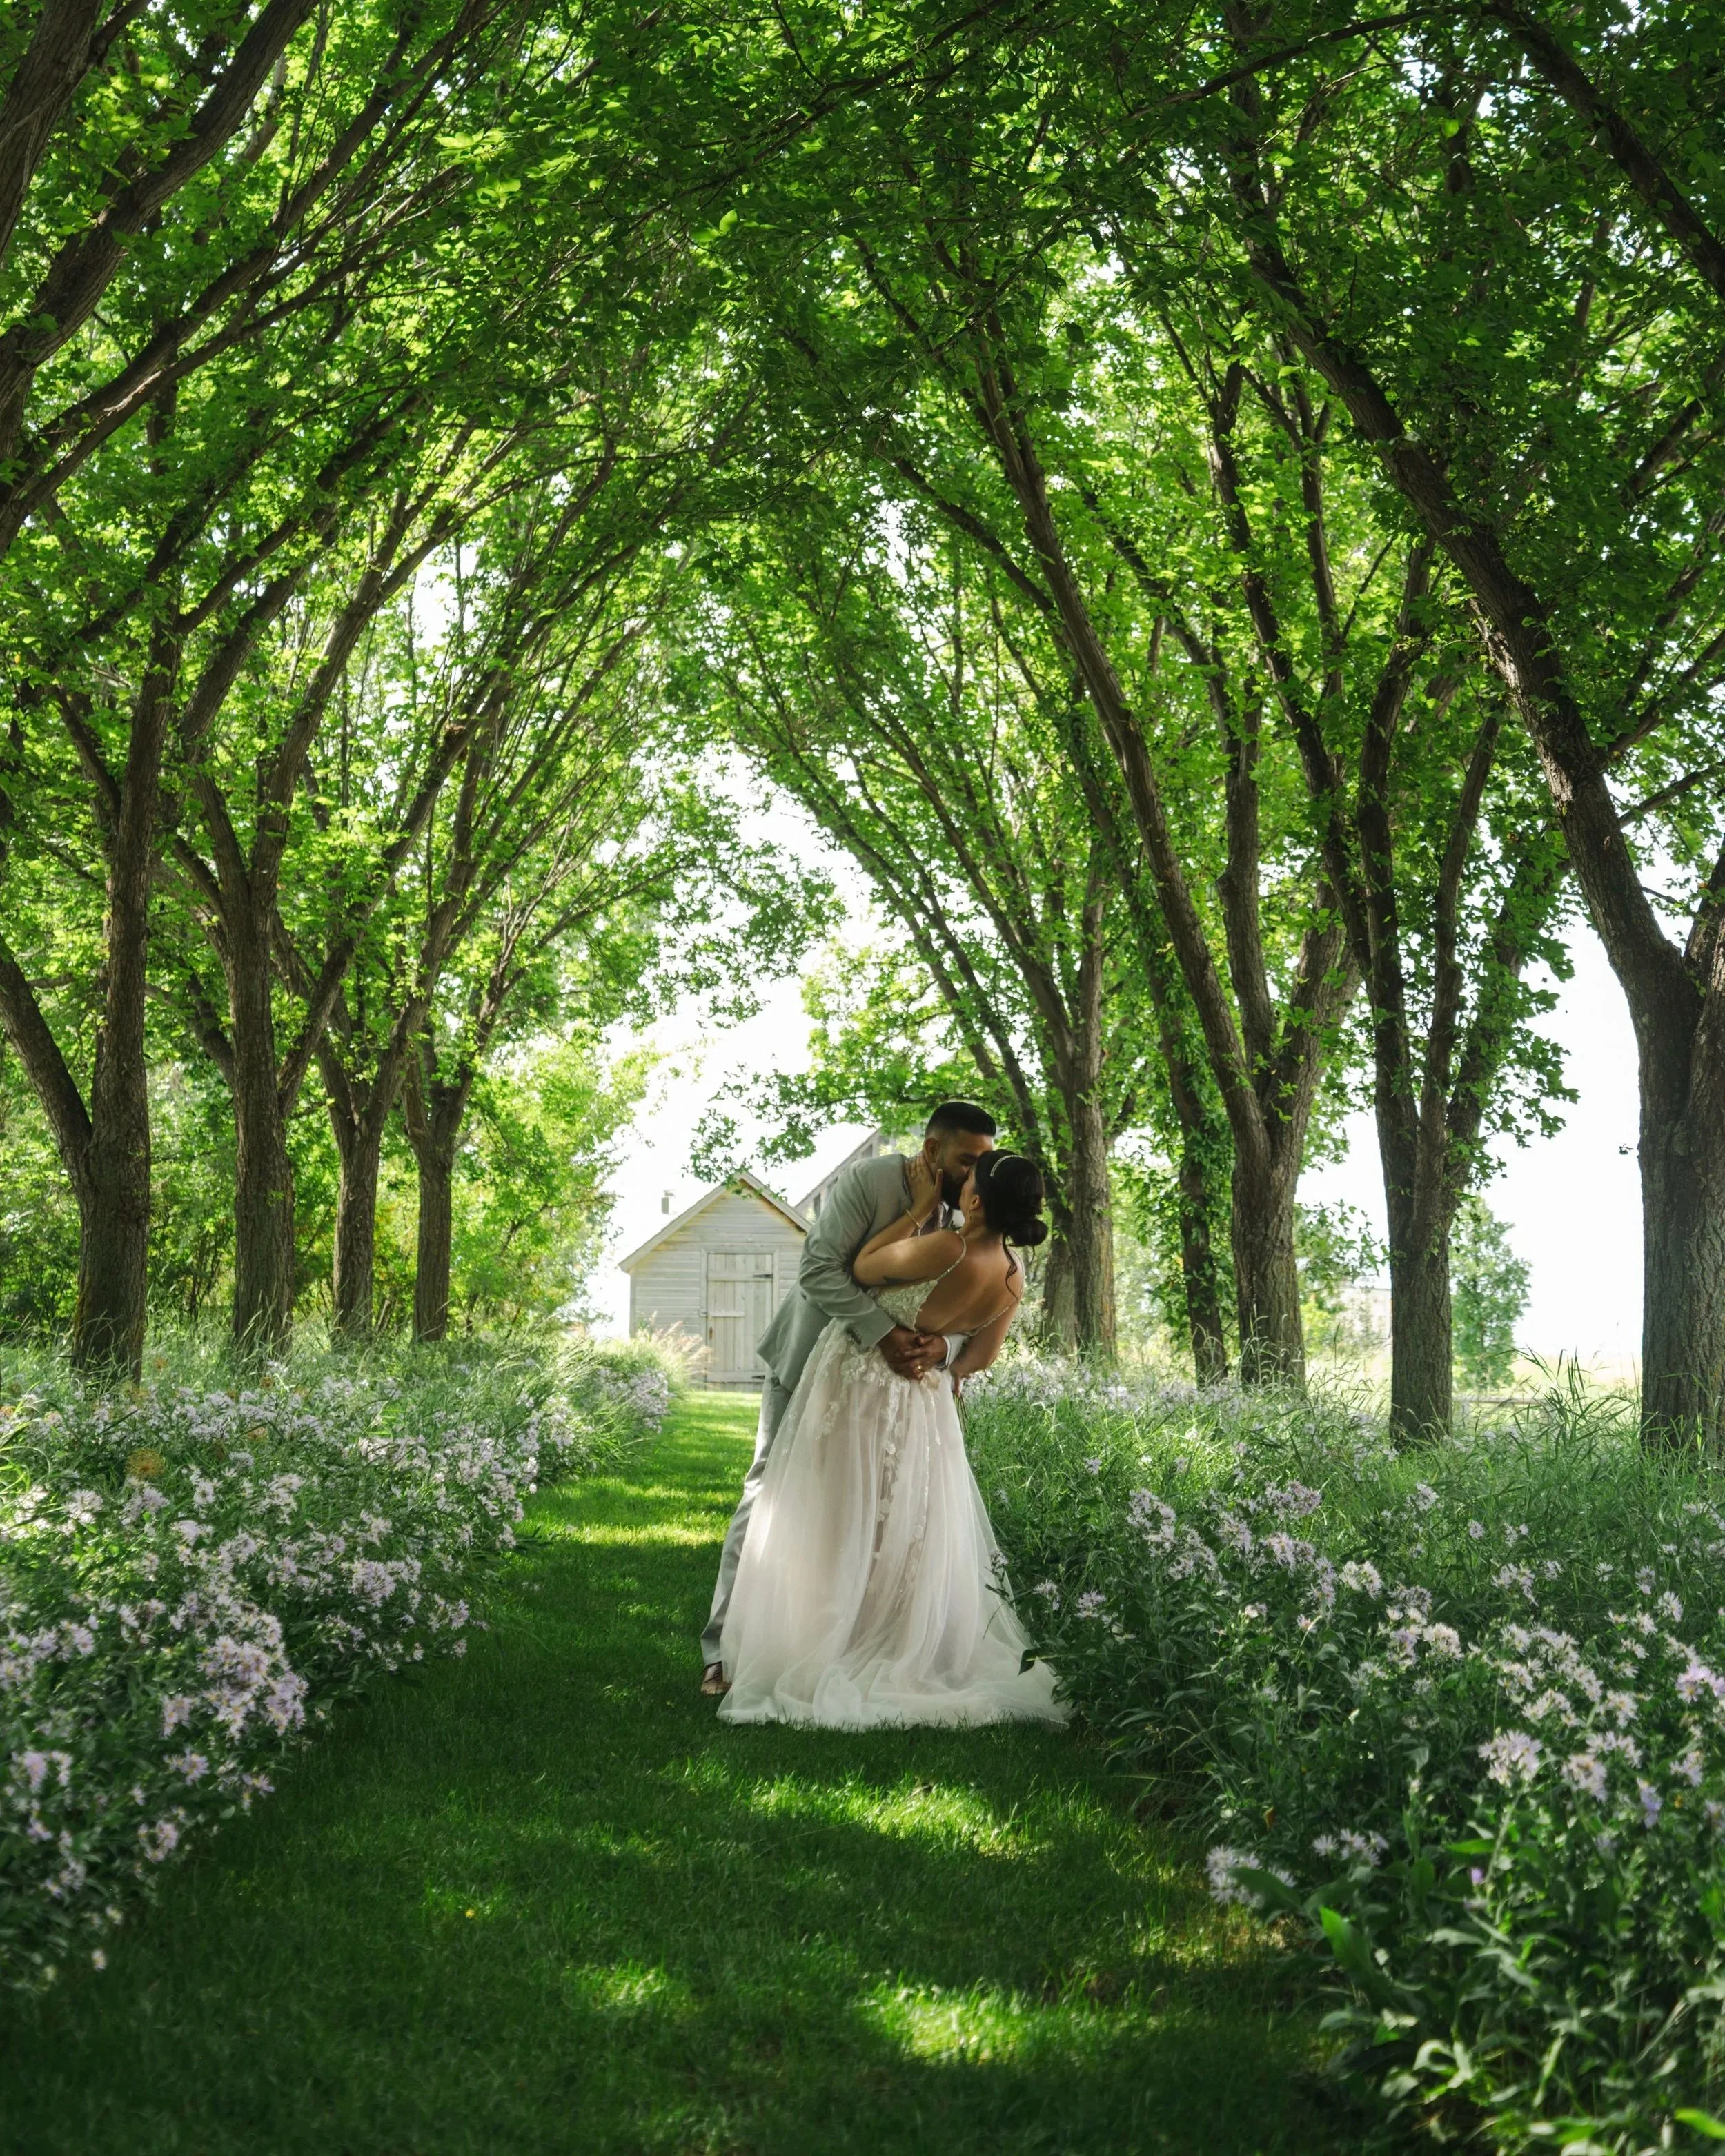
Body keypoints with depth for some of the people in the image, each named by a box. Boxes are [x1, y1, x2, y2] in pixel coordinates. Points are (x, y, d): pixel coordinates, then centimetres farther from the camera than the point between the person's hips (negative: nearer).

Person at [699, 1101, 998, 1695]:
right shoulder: (869, 1180, -22)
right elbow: (818, 1268, -29)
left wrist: (940, 1346, -27)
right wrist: (882, 1333, -37)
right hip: (812, 1357, -5)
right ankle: (725, 1647, 0)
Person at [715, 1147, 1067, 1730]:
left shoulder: (947, 1248, -28)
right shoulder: (1013, 1276, -7)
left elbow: (864, 1267, -12)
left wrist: (921, 1208, -7)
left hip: (860, 1390, -6)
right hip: (924, 1404, 6)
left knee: (841, 1531, 2)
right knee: (915, 1538, 14)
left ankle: (820, 1661, 5)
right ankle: (914, 1657, 16)